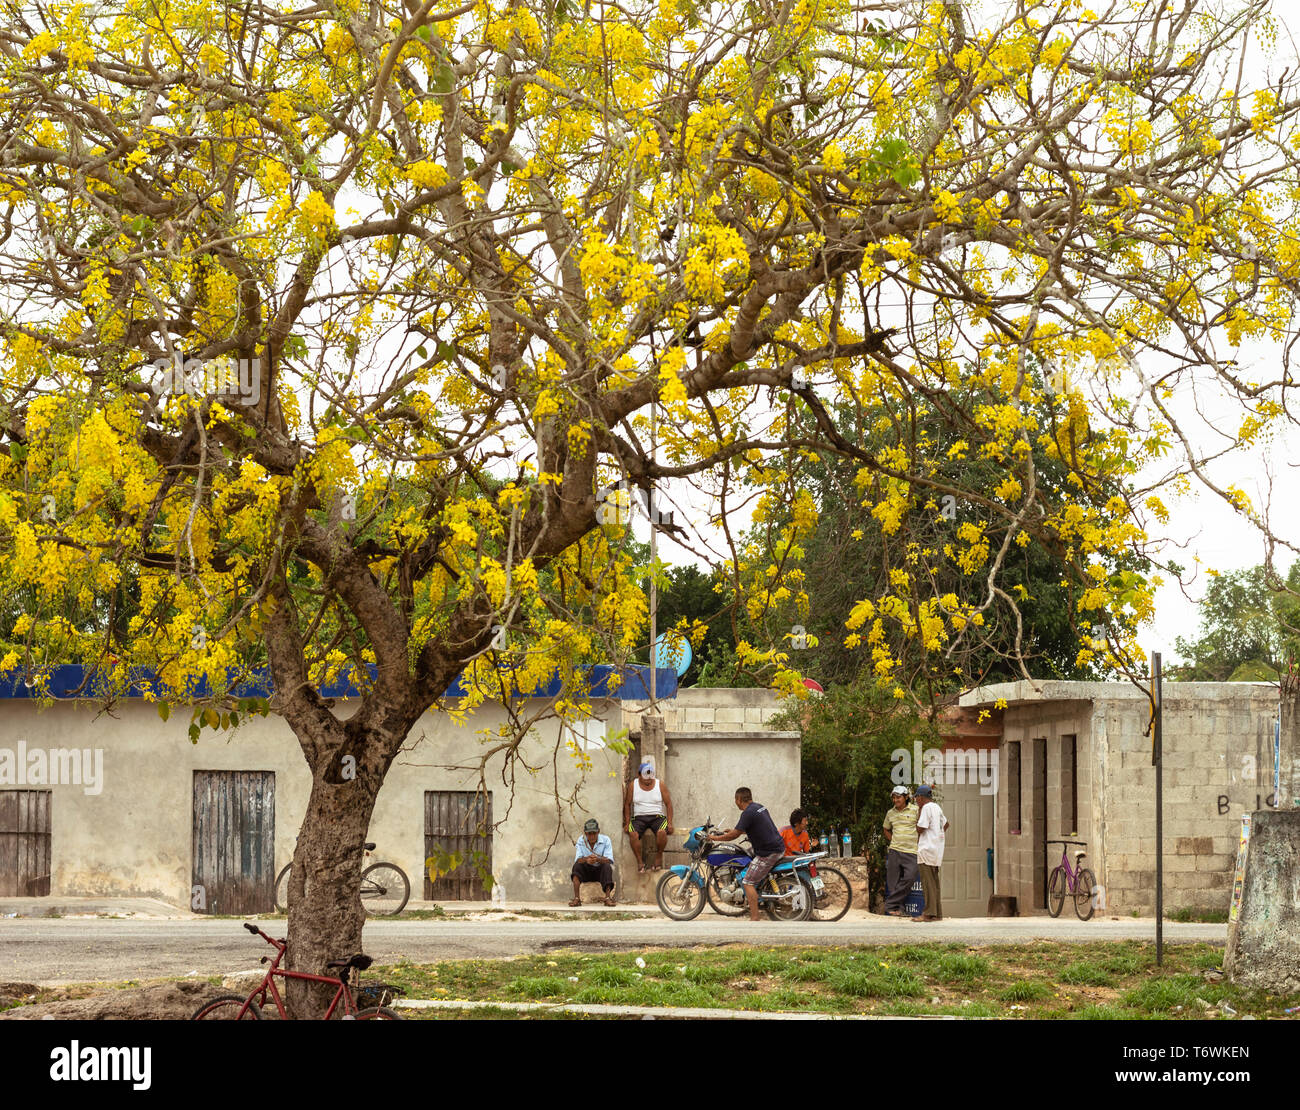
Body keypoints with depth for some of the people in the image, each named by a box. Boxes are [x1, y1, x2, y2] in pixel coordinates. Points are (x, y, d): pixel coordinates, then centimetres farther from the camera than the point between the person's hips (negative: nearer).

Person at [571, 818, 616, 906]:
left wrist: (598, 859, -41)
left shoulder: (605, 840, -8)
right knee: (577, 865, -27)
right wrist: (586, 859, -38)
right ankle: (576, 898, -35)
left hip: (600, 871, -1)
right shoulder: (581, 840, -3)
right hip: (586, 872, 1)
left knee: (607, 866, -31)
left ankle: (608, 897, -40)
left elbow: (609, 860, -19)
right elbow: (577, 860, -14)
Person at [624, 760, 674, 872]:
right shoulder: (633, 785, 6)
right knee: (632, 833, -32)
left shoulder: (660, 784, 5)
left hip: (657, 817, -1)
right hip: (639, 817, 1)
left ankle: (659, 857, -8)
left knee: (662, 832, -34)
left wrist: (670, 823, -4)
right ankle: (640, 861, -18)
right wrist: (627, 822, 1)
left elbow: (668, 804, 6)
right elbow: (627, 804, 11)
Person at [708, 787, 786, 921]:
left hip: (768, 853, -9)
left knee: (749, 882, -8)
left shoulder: (748, 813, -15)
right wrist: (735, 831, 34)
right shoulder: (760, 807, 14)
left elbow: (734, 835, -11)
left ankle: (754, 918, -13)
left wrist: (715, 837, 2)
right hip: (780, 847, 9)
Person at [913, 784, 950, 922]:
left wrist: (918, 814, -4)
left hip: (927, 849, -9)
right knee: (934, 881, 11)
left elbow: (920, 829, -16)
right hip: (937, 848, 9)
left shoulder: (926, 808, -13)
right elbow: (945, 824, 29)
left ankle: (930, 913, -11)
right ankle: (937, 912, 12)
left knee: (928, 882, -9)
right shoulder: (936, 807, 15)